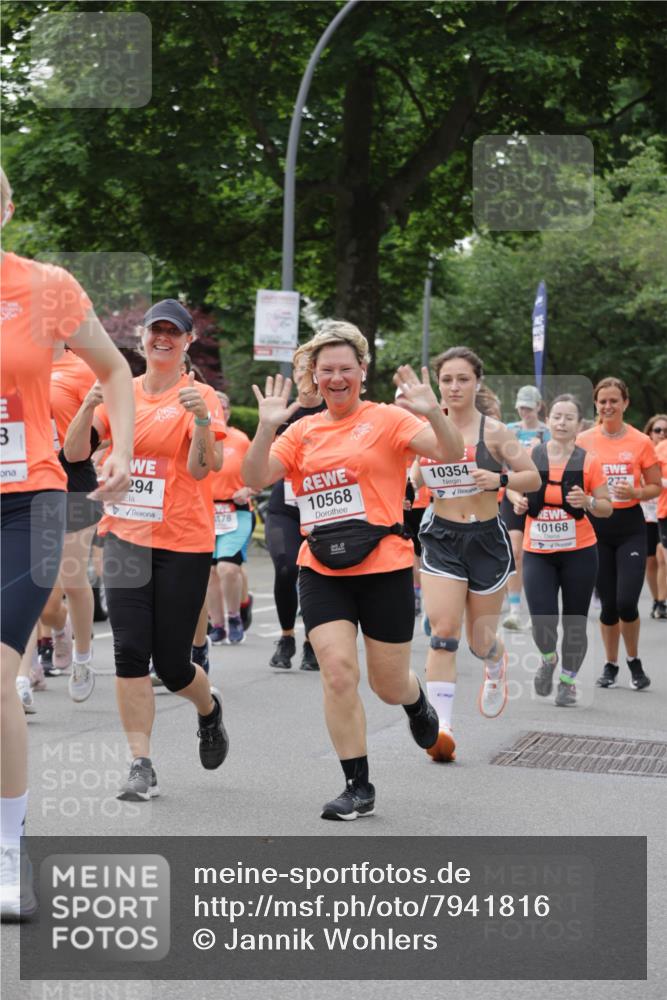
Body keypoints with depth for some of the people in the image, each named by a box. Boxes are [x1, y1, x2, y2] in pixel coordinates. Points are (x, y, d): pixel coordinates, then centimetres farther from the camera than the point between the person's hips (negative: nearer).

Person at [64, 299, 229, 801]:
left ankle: (210, 709, 35)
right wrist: (90, 404, -15)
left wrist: (202, 419, -29)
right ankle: (142, 765, 1)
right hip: (126, 538, 3)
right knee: (130, 652, -7)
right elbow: (74, 452, 0)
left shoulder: (200, 396, -3)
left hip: (183, 544, -3)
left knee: (171, 664, 1)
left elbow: (201, 469, -14)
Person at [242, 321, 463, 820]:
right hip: (322, 572, 3)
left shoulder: (388, 419, -1)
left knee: (390, 686, 7)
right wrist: (266, 428, -14)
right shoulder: (303, 431, 10)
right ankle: (359, 787, 2)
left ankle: (417, 701, 46)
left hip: (384, 568, -2)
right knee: (338, 671, -12)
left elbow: (450, 453, -13)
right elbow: (257, 479, 1)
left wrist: (433, 412, -31)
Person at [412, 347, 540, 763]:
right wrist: (413, 482, -6)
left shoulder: (494, 431, -5)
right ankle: (442, 726, -16)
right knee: (443, 634, -15)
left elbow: (534, 477, -2)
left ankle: (497, 666, 48)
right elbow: (417, 483, 16)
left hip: (487, 539, -1)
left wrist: (499, 479, -20)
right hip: (442, 540, 1)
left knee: (481, 641, 10)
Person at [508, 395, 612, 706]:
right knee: (542, 620, -12)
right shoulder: (529, 457, -2)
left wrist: (588, 502, -20)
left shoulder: (589, 462, -4)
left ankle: (568, 680, 28)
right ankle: (548, 659, 23)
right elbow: (513, 486, 15)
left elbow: (607, 508, 1)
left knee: (575, 622, 5)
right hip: (537, 553, 0)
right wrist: (518, 501, -7)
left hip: (579, 552, 0)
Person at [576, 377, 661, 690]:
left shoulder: (641, 442, -3)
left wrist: (636, 492, -16)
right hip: (596, 526, 1)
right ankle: (610, 665, 24)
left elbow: (655, 486, 4)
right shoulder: (583, 441, 0)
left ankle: (634, 661, 15)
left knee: (627, 602, -10)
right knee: (607, 603, 5)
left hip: (630, 527, -1)